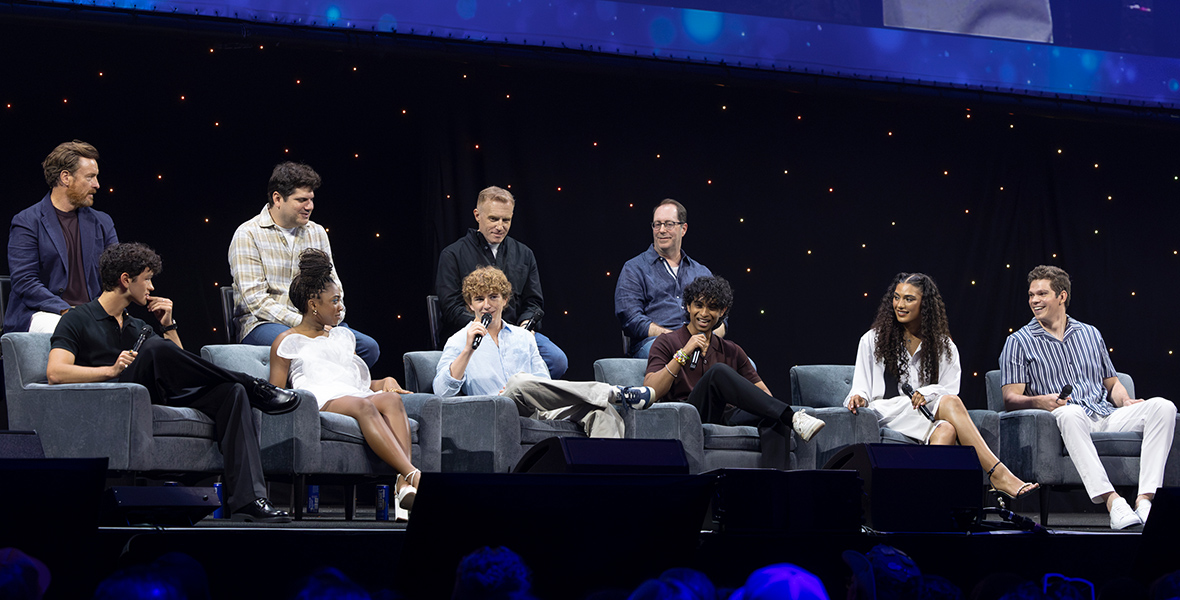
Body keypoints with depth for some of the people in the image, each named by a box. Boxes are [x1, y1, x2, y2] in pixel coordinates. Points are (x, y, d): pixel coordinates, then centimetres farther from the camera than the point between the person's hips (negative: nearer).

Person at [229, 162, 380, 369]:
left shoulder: (317, 233, 14)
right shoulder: (248, 235, -4)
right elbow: (255, 300, -12)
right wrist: (300, 322, -21)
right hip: (263, 324, -6)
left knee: (369, 347, -20)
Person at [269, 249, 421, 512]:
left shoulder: (343, 336, 34)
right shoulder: (286, 342, 17)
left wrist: (386, 382, 11)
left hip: (357, 396, 5)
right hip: (319, 401, -5)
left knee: (391, 400, -33)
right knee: (363, 406, -39)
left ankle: (405, 483, -53)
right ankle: (413, 474, -56)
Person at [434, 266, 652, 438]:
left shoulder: (523, 337, 25)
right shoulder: (459, 342, 13)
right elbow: (442, 392, -3)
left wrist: (525, 390, -3)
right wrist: (468, 350, -12)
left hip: (542, 412, 4)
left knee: (602, 412, -25)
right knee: (519, 381, -38)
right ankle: (614, 393, -31)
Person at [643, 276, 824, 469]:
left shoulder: (732, 352, 23)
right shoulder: (667, 343, 11)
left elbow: (763, 392, 15)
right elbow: (651, 391, -4)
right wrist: (683, 354, -12)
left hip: (727, 417, 4)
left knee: (774, 415, -27)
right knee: (719, 371, -31)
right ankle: (793, 418, -41)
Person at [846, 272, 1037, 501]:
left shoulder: (944, 346, 17)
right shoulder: (872, 340, 14)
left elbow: (950, 388, 6)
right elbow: (861, 387, 9)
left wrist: (927, 393, -15)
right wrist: (859, 398, -16)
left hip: (926, 414, 3)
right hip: (888, 412, -2)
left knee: (947, 431, -37)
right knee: (950, 403, -30)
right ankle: (998, 474, -40)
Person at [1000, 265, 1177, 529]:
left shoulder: (1090, 334, 24)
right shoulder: (1018, 342, 10)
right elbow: (1010, 398, 1)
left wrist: (1126, 402, 2)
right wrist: (1040, 401, -21)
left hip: (1106, 417, 5)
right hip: (1066, 420, -5)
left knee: (1162, 406, -21)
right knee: (1069, 412, -41)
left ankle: (1145, 499, -34)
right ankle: (1111, 500, -50)